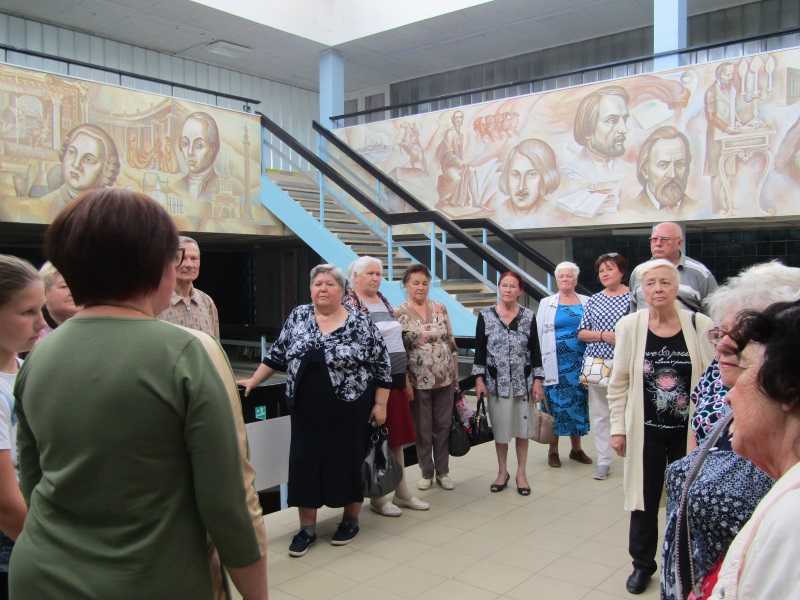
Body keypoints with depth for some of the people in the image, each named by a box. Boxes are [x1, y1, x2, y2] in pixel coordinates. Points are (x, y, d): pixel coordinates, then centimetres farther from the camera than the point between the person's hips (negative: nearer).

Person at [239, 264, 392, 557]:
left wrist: (380, 404, -6)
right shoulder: (298, 316, 4)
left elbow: (382, 366, -3)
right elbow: (277, 355, 12)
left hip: (348, 411, -3)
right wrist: (253, 381, 10)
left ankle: (351, 519, 26)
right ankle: (307, 527, 18)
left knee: (349, 462, 7)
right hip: (307, 411, 3)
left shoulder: (361, 323, -6)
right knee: (305, 464, 5)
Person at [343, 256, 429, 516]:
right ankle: (378, 497, 17)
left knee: (397, 436, 14)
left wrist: (405, 377, 17)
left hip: (396, 378, 7)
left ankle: (402, 492, 26)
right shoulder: (349, 304, -9)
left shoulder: (384, 301, 14)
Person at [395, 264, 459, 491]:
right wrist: (405, 382, -12)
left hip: (445, 378, 3)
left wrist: (455, 374, 6)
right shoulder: (399, 314, -6)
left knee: (443, 426, 11)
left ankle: (443, 471, 26)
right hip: (418, 381, -3)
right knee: (423, 429, 8)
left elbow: (451, 342, 8)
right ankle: (426, 472, 25)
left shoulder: (440, 308, 4)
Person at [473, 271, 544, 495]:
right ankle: (502, 471, 25)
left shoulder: (528, 316, 1)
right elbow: (479, 350, 1)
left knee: (522, 426, 8)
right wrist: (479, 379, -5)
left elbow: (535, 350, 3)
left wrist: (537, 380, -1)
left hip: (523, 381, 1)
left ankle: (521, 473, 23)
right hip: (496, 381, 0)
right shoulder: (486, 316, -1)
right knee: (500, 427, 7)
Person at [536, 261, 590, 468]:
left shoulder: (586, 302, 9)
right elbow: (539, 334, 2)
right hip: (556, 361, -2)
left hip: (580, 361, 2)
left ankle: (576, 448, 20)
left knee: (578, 402, 6)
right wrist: (541, 362, -5)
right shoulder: (547, 303, 6)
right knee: (556, 404, 0)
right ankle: (553, 451, 10)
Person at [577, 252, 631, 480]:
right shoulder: (593, 300, 11)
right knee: (599, 414, 7)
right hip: (596, 363, 4)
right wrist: (603, 335, -6)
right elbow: (581, 333, 10)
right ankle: (603, 461, 17)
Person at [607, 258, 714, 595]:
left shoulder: (700, 325, -6)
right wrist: (617, 428, -1)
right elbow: (618, 383, 0)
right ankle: (642, 565, 29)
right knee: (644, 501, 10)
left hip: (689, 430, 0)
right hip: (646, 431, 0)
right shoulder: (629, 326, -6)